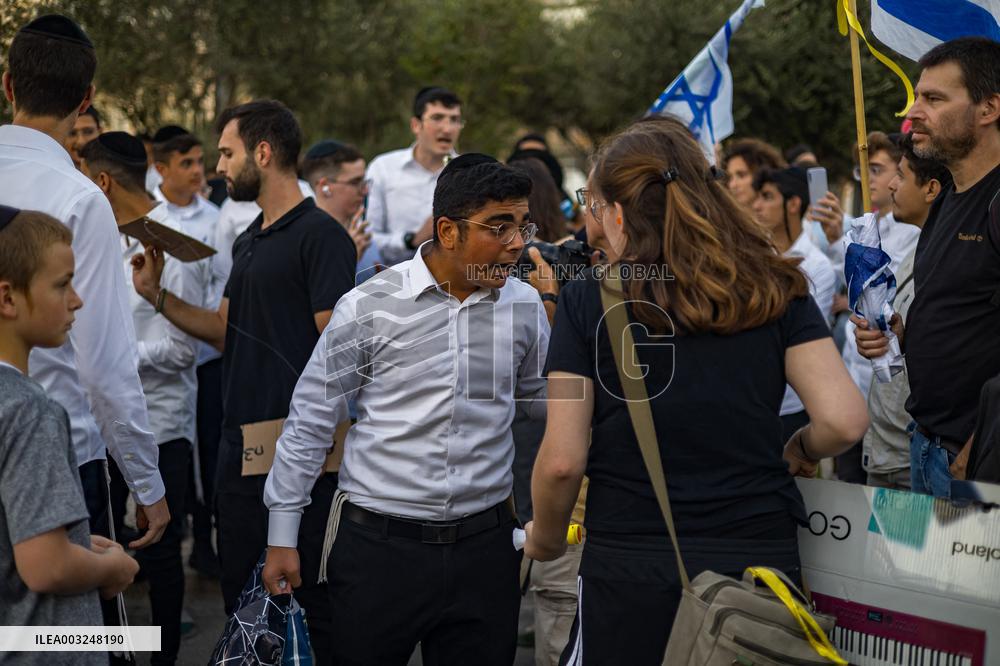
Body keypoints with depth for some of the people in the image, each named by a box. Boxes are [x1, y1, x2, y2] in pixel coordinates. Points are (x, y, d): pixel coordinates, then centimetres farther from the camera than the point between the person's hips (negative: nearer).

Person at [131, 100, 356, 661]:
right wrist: (157, 294, 8)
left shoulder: (320, 235, -12)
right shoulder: (248, 242, 16)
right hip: (242, 442, 9)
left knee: (307, 598, 0)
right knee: (241, 591, 16)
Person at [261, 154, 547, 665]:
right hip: (379, 546, -3)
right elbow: (310, 422, -1)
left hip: (484, 544, 3)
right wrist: (282, 536, 0)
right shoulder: (370, 307, -8)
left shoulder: (525, 306, 2)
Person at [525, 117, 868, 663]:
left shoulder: (588, 300, -5)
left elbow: (563, 460, -8)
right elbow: (844, 420, -7)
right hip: (761, 555, 3)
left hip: (631, 572, -2)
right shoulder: (775, 290, 1)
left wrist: (544, 539, 11)